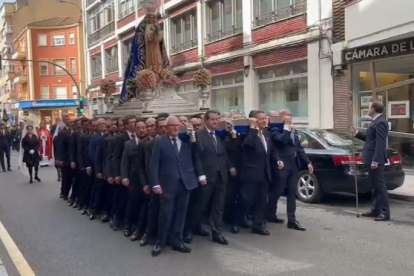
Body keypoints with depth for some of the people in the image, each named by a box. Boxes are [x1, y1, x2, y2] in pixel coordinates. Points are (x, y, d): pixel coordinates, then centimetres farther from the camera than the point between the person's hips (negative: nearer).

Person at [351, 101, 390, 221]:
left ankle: (385, 212, 0)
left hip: (376, 160, -10)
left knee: (380, 185, -6)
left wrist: (375, 161, -26)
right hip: (372, 159, 10)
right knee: (375, 185, 14)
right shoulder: (376, 122, 16)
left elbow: (380, 143, -23)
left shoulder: (380, 122, -17)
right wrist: (357, 133, 14)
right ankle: (375, 210, 21)